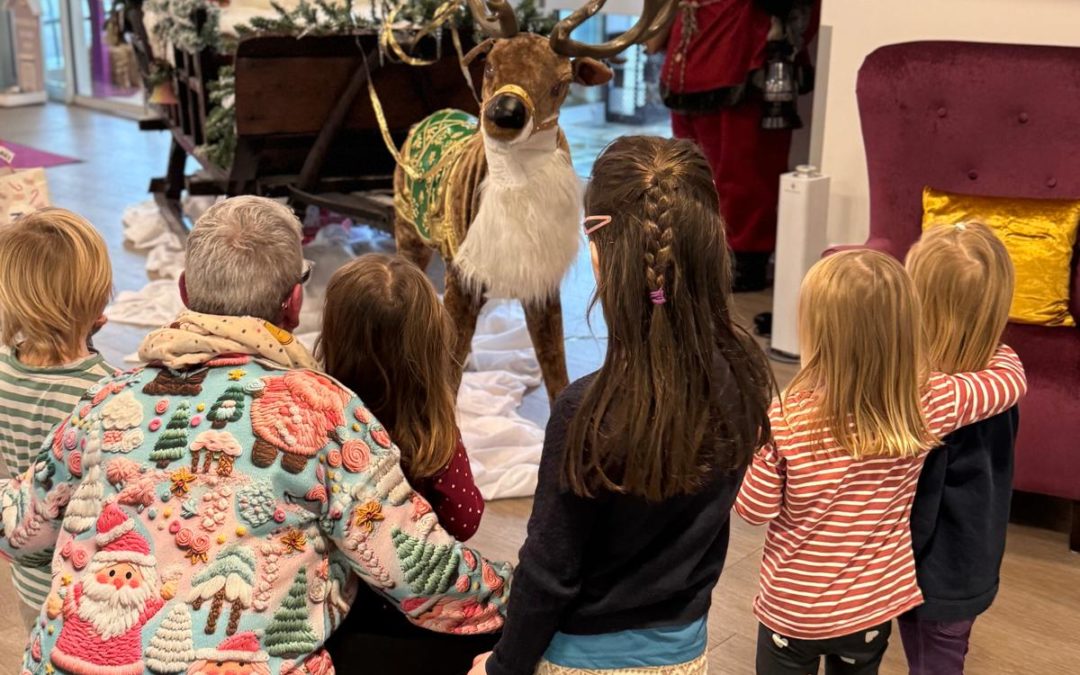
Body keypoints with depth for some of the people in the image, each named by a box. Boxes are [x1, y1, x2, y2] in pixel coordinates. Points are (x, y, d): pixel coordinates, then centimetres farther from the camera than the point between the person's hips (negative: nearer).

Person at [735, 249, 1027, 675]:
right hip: (875, 608, 3)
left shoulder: (785, 418, -27)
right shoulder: (928, 404, -17)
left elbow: (753, 509, -14)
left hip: (793, 611, -2)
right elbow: (1011, 377, 1)